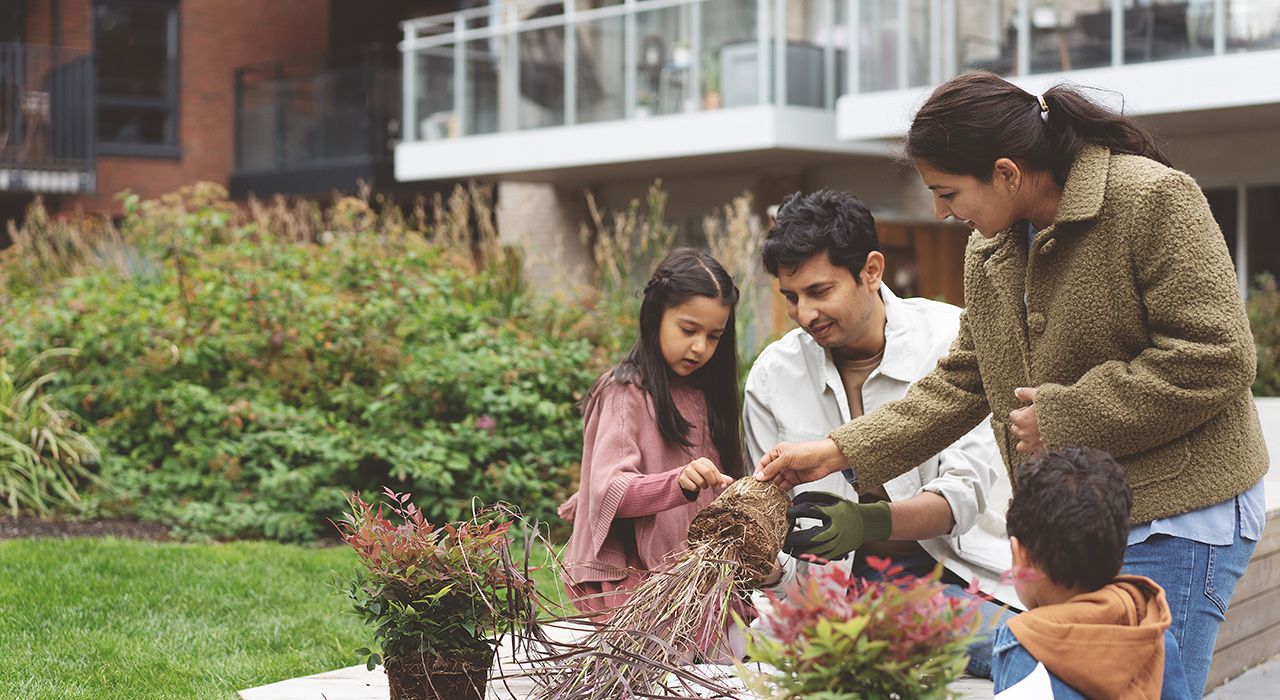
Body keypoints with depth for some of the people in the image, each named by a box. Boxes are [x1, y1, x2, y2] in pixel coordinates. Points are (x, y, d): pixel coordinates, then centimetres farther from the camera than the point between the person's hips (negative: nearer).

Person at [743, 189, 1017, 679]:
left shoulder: (952, 339, -8)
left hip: (956, 569, -2)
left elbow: (965, 491, -16)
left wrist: (868, 522, -35)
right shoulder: (772, 376, 1)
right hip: (844, 580, 2)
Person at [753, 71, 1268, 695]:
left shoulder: (1152, 200, -14)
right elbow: (959, 384, 14)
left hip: (1172, 517, -8)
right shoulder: (988, 250, 10)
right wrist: (838, 452, 6)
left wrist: (1063, 416, -17)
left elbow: (1216, 358, -19)